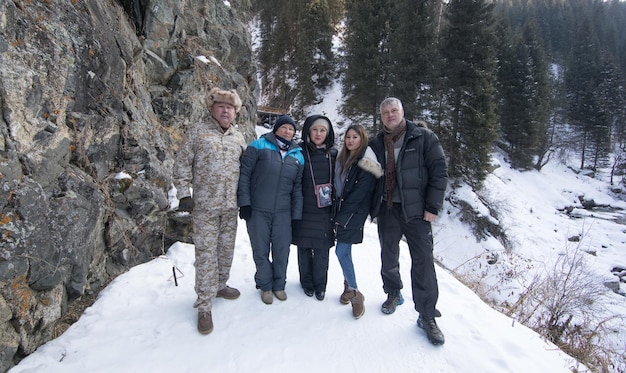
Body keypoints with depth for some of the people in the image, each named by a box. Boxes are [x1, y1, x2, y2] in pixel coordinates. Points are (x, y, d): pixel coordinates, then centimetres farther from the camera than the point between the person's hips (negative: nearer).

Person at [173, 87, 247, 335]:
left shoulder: (239, 137, 12)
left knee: (227, 249, 14)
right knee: (206, 254, -2)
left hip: (231, 206, 5)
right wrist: (184, 194, -8)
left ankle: (220, 285, 36)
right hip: (204, 206, -4)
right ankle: (204, 306, 8)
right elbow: (182, 164, -2)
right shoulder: (198, 132, 0)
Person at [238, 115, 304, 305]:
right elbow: (244, 174, -5)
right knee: (261, 250, 8)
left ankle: (279, 284, 31)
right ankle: (265, 285, 28)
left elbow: (297, 187, 11)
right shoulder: (259, 146, -2)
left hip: (283, 212, 3)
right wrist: (244, 202, -10)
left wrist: (297, 214, 6)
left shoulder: (298, 155, 9)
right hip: (257, 210, -3)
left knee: (282, 250, 9)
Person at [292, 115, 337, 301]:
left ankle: (320, 284, 21)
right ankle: (307, 282, 26)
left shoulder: (332, 154, 7)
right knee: (304, 247, 7)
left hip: (324, 210, 2)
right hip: (304, 209, -1)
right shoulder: (300, 151, -2)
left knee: (322, 248, 4)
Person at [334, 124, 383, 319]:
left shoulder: (366, 163, -12)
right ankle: (349, 286, 25)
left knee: (341, 251, -10)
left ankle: (355, 293, 3)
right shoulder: (343, 157, 12)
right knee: (344, 251, 10)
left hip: (354, 213, -7)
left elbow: (359, 194, -16)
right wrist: (336, 212, 8)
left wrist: (341, 216, -14)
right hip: (341, 209, 7)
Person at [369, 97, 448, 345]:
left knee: (423, 262, -3)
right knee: (388, 257, 14)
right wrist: (373, 209, 9)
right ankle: (393, 294, 39)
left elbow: (439, 172, -5)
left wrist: (433, 207, -10)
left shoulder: (424, 138, -1)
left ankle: (427, 316, 10)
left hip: (416, 211, -3)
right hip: (387, 210, 4)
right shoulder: (376, 144, 9)